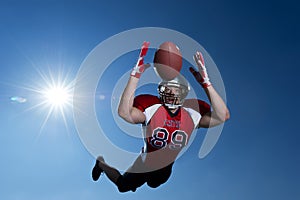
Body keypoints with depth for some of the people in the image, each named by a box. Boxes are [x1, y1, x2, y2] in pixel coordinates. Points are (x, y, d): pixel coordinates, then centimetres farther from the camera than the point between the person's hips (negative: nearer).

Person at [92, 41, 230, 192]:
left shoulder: (193, 112, -20)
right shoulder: (151, 107, -29)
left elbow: (222, 116, -34)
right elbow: (124, 112, -46)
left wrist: (206, 83, -40)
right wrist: (136, 75, -50)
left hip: (169, 168, 4)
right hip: (147, 165, -3)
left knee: (154, 185, 32)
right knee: (123, 186, 21)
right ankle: (102, 163, 44)